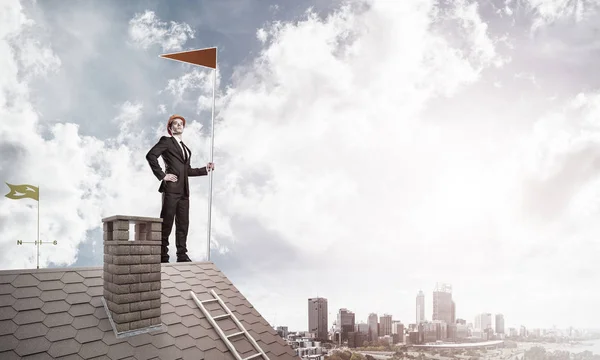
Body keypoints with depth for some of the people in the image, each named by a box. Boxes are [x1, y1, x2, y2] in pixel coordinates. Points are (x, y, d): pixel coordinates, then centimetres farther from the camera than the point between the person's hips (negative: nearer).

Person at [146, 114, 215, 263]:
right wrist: (162, 175, -14)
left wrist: (205, 169, 17)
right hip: (171, 189, -7)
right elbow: (150, 155, -12)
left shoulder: (185, 148, 23)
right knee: (166, 223, -3)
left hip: (184, 190, 7)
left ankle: (182, 255, 12)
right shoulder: (166, 141, 2)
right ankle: (162, 256, 3)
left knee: (183, 224, 7)